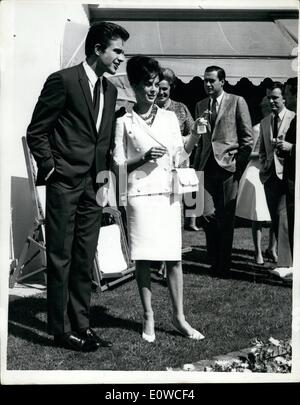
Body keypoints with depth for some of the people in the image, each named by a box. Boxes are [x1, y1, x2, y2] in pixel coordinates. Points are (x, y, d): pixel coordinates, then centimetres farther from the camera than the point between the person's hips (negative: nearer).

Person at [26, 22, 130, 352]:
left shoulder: (110, 90, 12)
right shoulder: (63, 80, -9)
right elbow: (36, 132, -7)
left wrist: (104, 174, 9)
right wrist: (50, 168, -10)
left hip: (92, 186, 7)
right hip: (64, 183, -6)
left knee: (85, 259, 11)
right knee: (60, 259, 2)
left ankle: (81, 325, 21)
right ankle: (61, 330, 12)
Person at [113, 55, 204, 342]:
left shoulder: (170, 118, 10)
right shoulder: (124, 123, 3)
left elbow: (176, 159, 9)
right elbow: (119, 166, 2)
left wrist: (194, 139, -7)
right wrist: (144, 158, -14)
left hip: (168, 195, 2)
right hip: (140, 196, -2)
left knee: (173, 257, 3)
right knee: (142, 259, 3)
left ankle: (178, 317, 14)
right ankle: (148, 317, 16)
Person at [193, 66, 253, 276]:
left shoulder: (237, 102, 2)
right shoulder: (201, 105, 15)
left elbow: (248, 138, 0)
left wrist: (239, 164, -6)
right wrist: (197, 166, 8)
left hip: (228, 166, -4)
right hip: (207, 167, 4)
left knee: (226, 218, 2)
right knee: (208, 216, 2)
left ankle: (224, 265, 13)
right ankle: (214, 263, 15)